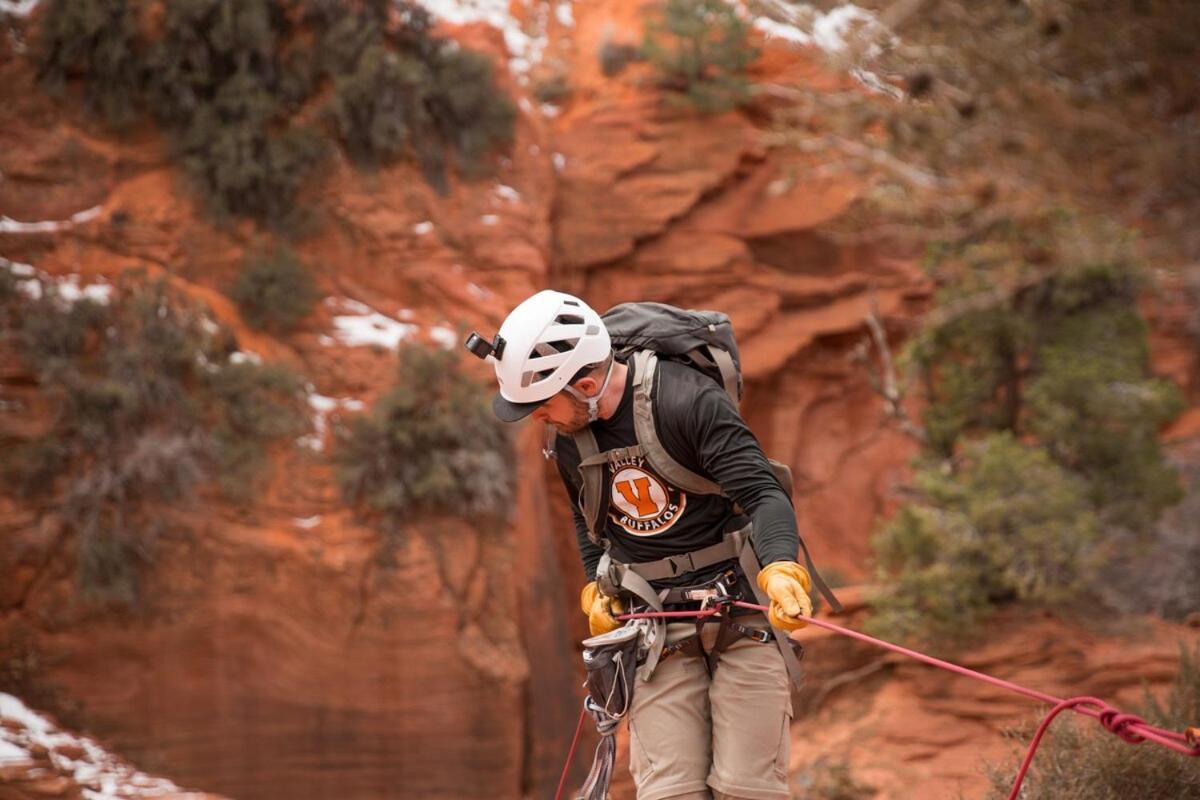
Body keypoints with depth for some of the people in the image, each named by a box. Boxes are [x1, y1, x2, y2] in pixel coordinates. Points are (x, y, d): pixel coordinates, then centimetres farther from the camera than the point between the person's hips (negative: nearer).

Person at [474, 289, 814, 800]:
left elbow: (763, 494, -23)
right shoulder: (568, 437, 3)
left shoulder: (689, 401, -17)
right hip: (654, 624, 4)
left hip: (740, 608, -4)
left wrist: (782, 572, -40)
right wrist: (596, 588, 10)